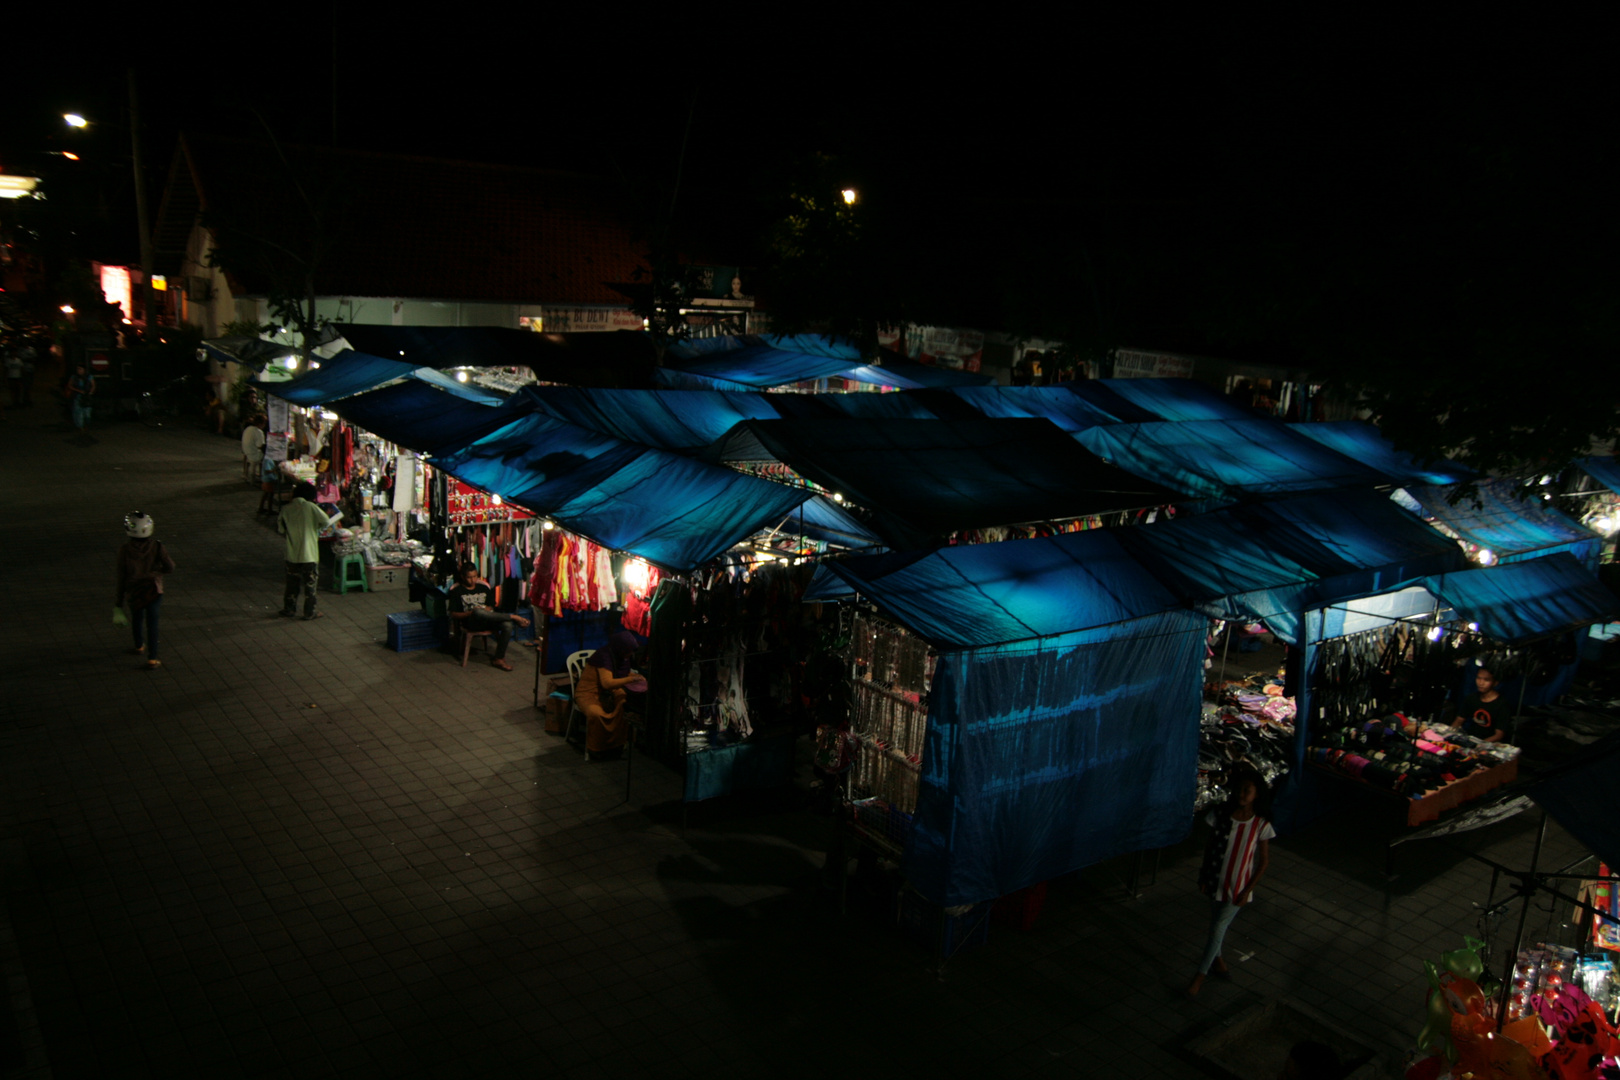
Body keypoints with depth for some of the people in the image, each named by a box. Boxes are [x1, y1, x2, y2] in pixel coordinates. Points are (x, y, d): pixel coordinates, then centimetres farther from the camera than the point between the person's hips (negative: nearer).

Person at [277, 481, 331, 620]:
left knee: (292, 583, 17)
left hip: (292, 555, 4)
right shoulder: (310, 507, -13)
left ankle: (289, 609, 26)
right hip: (309, 554, -4)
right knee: (309, 584, 6)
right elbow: (326, 521, -10)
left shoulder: (286, 509, 0)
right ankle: (309, 612, 12)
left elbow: (280, 529, 6)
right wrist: (315, 526, 9)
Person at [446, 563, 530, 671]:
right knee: (478, 612, -41)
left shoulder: (484, 587, 19)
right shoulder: (457, 591, 6)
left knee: (507, 625, -27)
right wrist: (470, 613, -16)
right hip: (470, 623, -4)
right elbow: (453, 614, 0)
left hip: (486, 621, 4)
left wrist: (487, 609, -5)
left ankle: (498, 658, -20)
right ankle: (514, 617, -30)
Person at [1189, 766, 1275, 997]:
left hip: (1238, 887, -2)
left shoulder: (1261, 826, -15)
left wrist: (1248, 890, -8)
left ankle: (1200, 975, 15)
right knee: (1216, 925, 19)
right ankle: (1216, 959, 44)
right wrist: (1203, 875, 1)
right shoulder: (1220, 815, -11)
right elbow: (1209, 846, 0)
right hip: (1215, 880, 2)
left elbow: (1264, 861, -6)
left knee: (1218, 928, 2)